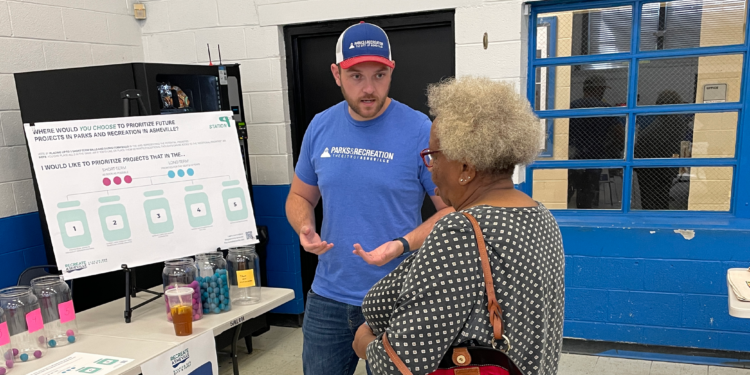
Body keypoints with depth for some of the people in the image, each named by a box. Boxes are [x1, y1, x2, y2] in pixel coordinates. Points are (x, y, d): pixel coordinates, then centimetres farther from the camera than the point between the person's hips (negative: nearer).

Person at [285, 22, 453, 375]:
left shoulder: (420, 131, -13)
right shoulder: (321, 126, 1)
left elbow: (452, 209, -8)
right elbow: (299, 197, 12)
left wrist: (402, 246, -23)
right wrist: (305, 229, -9)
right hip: (327, 297, 4)